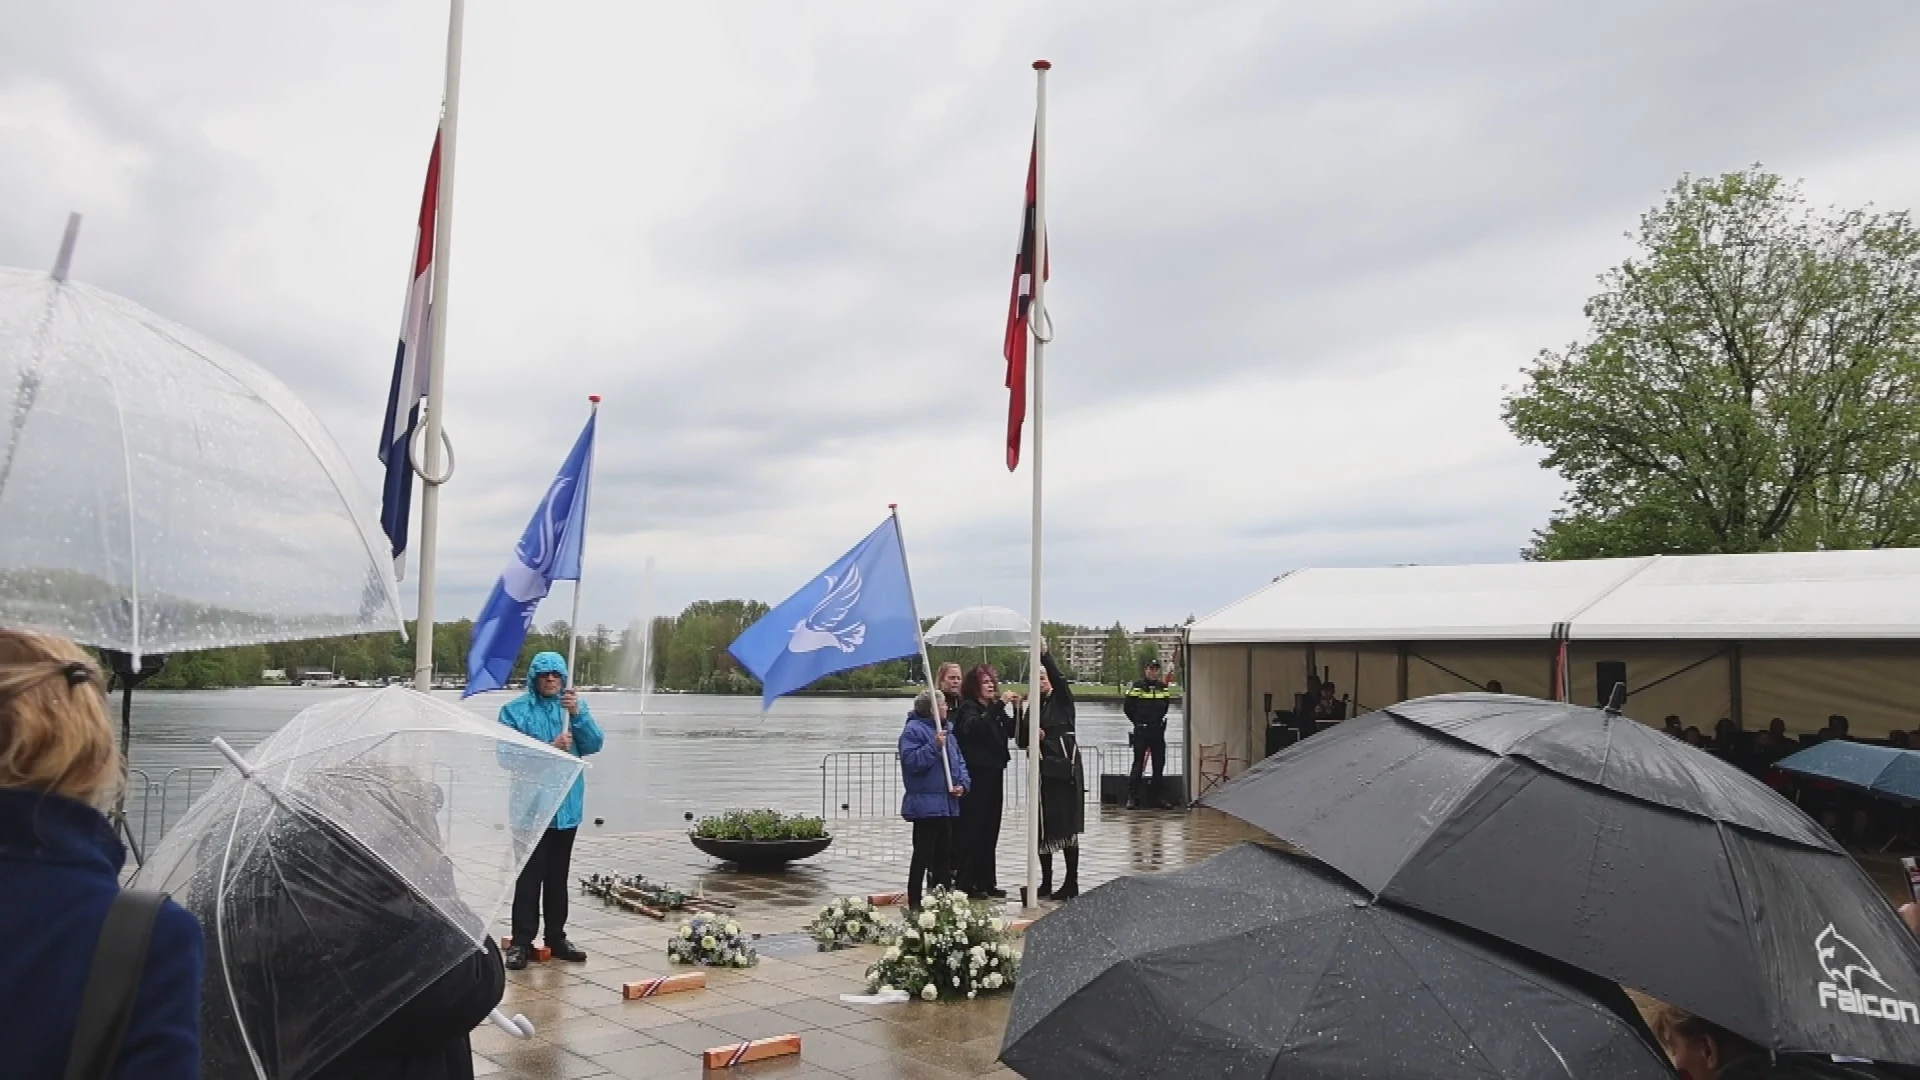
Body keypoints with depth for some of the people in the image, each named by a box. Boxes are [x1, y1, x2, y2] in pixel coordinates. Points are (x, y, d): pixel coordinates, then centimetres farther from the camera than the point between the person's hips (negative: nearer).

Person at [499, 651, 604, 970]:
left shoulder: (575, 706, 7)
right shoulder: (515, 710, -4)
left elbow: (594, 745, -3)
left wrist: (577, 714, -17)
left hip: (567, 805, 4)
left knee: (558, 875, 13)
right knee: (529, 876, -4)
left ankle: (556, 937, 22)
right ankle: (522, 941, 3)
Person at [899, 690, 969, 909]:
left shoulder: (944, 730, 16)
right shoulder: (913, 730, -10)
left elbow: (959, 761, 18)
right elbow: (911, 761, -21)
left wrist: (962, 784, 2)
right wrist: (934, 746, -25)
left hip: (947, 804, 9)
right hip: (926, 805, -8)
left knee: (945, 853, 12)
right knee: (923, 854, -4)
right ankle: (915, 902, 3)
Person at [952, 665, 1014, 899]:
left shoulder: (995, 710, 14)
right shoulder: (968, 708, -7)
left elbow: (1011, 731, 8)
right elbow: (976, 726, -26)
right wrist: (999, 705, -31)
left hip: (994, 774, 7)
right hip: (975, 776, -7)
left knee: (990, 829, 10)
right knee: (973, 828, -6)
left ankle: (986, 882, 17)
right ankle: (966, 883, -1)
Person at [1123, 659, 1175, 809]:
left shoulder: (1163, 687, 9)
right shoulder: (1137, 686, -5)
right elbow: (1128, 708, -2)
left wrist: (1158, 721, 12)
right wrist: (1139, 722, 5)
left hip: (1158, 731, 5)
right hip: (1141, 732, -5)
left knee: (1159, 763, 7)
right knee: (1138, 763, -7)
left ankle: (1156, 796, 17)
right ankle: (1132, 797, -4)